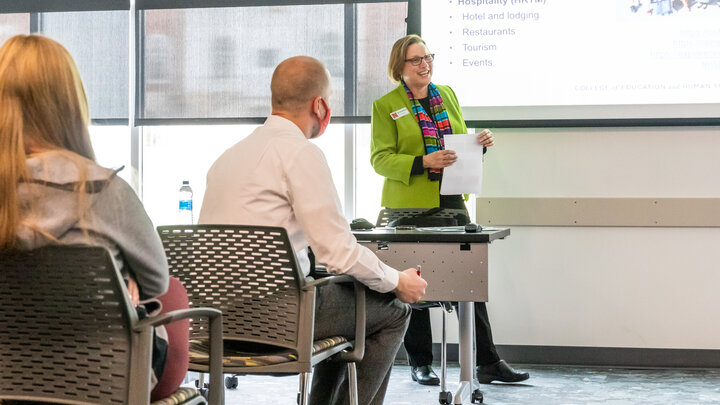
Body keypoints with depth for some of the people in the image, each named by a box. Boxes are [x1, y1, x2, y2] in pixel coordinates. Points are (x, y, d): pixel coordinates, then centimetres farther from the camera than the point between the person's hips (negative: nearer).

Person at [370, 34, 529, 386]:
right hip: (410, 205, -4)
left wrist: (480, 143, -1)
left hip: (451, 201, 4)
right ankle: (419, 364, 17)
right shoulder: (385, 106, -1)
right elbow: (380, 159, -8)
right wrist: (423, 162, -22)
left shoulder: (447, 95, 14)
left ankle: (488, 363, 6)